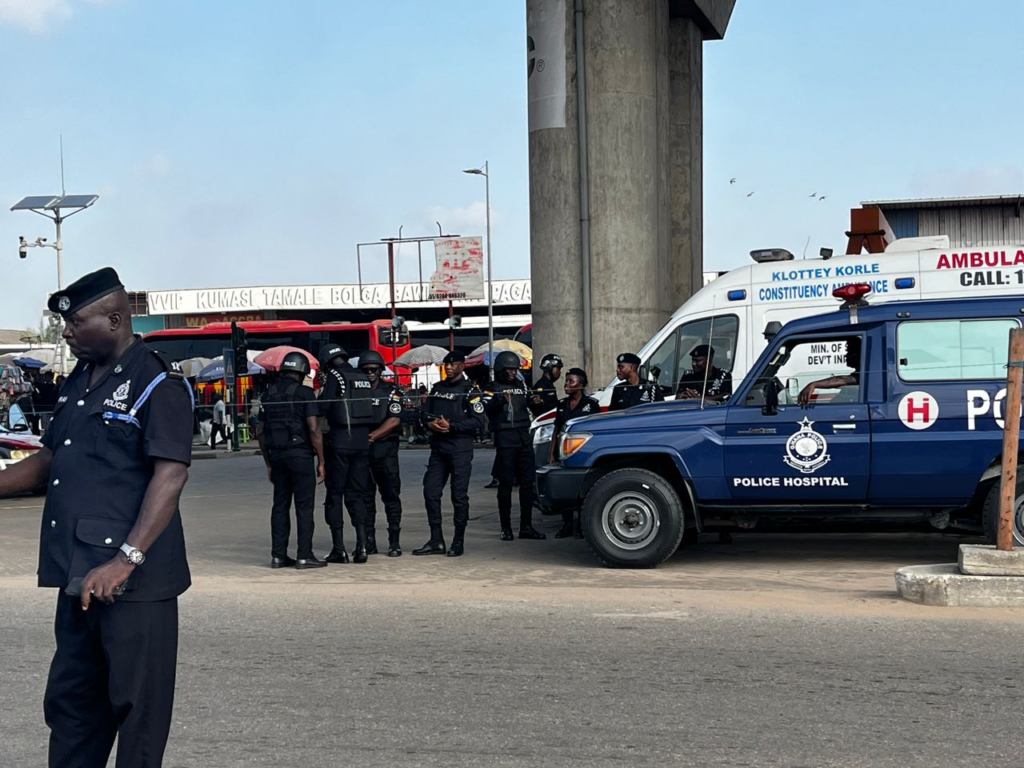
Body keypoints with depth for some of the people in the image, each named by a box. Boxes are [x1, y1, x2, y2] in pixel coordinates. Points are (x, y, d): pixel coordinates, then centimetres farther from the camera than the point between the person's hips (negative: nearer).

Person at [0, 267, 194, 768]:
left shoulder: (158, 384, -10)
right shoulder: (79, 382, 16)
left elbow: (170, 477, -19)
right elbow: (49, 459, 26)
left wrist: (126, 560, -26)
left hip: (134, 578, -8)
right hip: (78, 575, 9)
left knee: (136, 703, 1)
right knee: (69, 701, 15)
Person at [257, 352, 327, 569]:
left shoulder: (269, 394, 11)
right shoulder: (304, 393, -7)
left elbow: (260, 432, 13)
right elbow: (314, 430, -13)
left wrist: (269, 463, 19)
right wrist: (321, 462, -7)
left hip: (277, 455, 6)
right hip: (300, 454, -6)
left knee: (280, 506, 11)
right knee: (304, 506, -1)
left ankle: (278, 555, 11)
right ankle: (304, 556, -2)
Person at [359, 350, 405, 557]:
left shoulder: (391, 391, 4)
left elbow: (394, 421, -7)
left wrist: (373, 436, -15)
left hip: (386, 449, -2)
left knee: (391, 495, -2)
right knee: (365, 497, 5)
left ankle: (394, 542, 0)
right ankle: (368, 542, 11)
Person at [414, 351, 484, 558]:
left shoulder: (470, 391, -2)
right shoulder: (437, 389, 18)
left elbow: (476, 421, -10)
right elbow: (425, 413, 16)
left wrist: (451, 426, -18)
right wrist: (430, 423, -6)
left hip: (460, 449, -6)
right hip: (438, 447, 6)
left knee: (459, 495, -2)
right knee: (431, 492, 1)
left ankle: (458, 542, 6)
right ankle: (436, 541, 8)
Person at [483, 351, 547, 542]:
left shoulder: (521, 385, 18)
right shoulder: (493, 388, 2)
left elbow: (530, 404, 25)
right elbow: (488, 410, -13)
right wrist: (500, 399, -30)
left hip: (524, 436, 5)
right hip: (505, 438, -5)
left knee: (527, 482, 4)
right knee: (506, 483, -4)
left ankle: (526, 526, 8)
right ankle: (506, 528, -1)